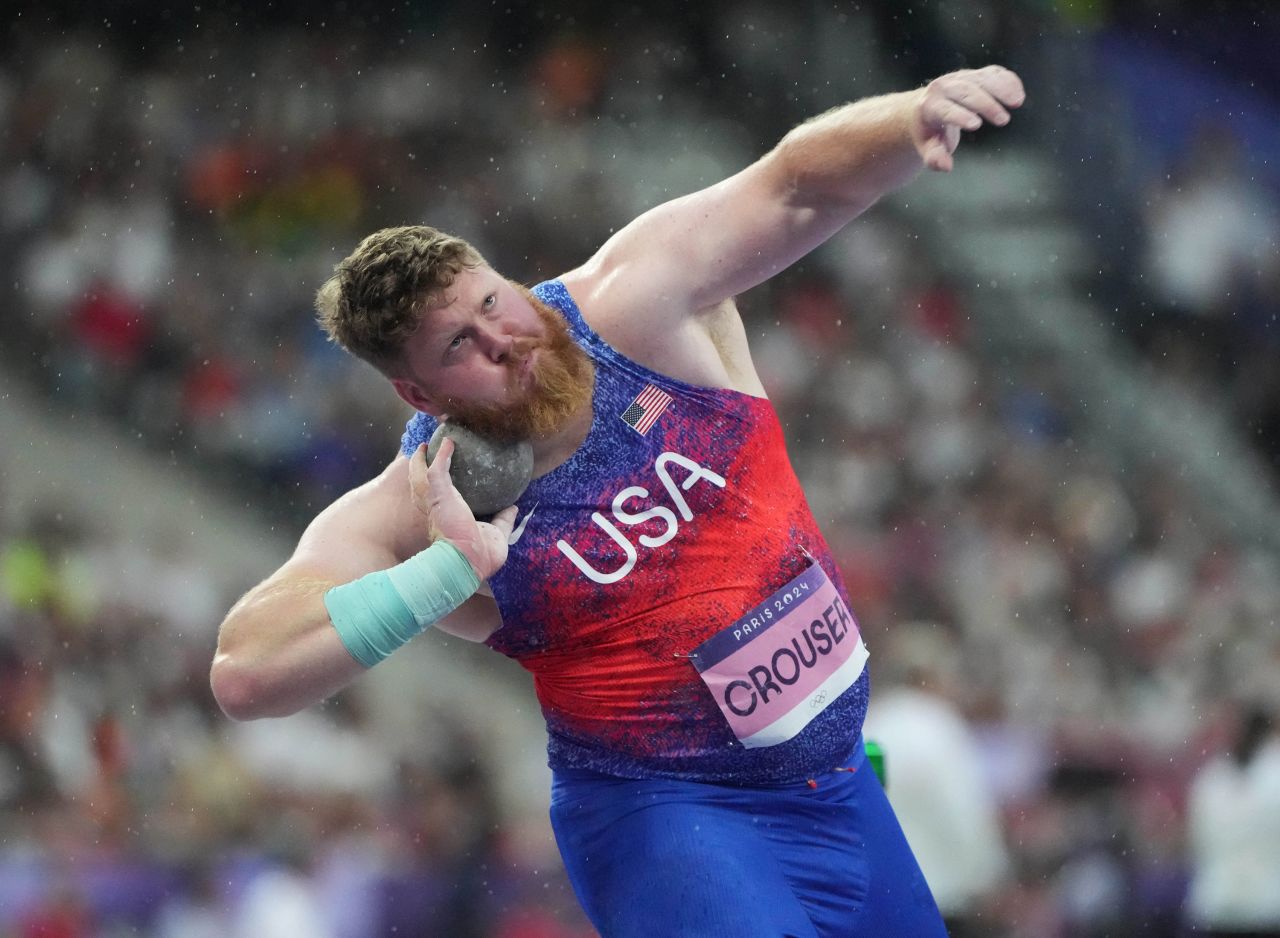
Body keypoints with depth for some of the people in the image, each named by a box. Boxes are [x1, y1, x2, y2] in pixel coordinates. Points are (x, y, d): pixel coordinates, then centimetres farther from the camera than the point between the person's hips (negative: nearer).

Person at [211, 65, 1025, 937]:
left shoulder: (630, 305, -10)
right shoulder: (410, 511, -16)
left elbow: (795, 186, -16)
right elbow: (243, 674, -25)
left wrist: (910, 119, -38)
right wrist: (450, 569, -30)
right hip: (668, 819, -5)